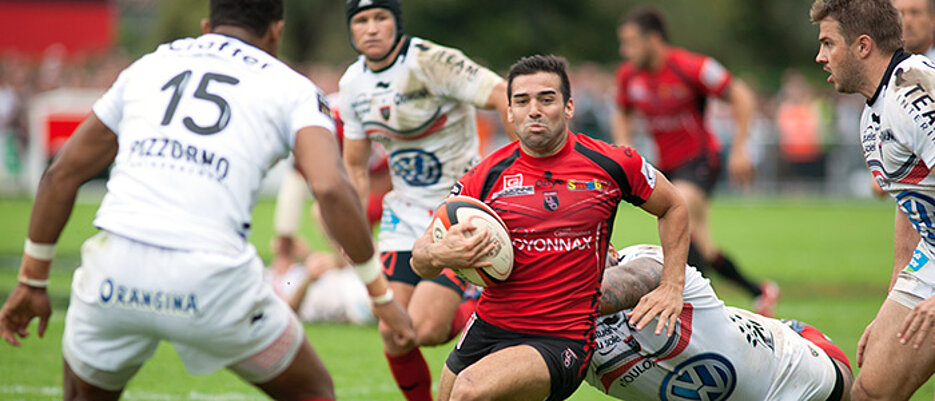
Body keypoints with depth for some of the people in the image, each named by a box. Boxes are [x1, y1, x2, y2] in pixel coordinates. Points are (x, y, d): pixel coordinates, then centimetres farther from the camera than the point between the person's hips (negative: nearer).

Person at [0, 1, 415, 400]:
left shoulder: (146, 67, 22)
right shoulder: (291, 89, 12)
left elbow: (61, 175, 23)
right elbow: (331, 189, -5)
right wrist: (381, 295, 3)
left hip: (113, 271, 3)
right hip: (212, 283, -3)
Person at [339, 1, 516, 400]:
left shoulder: (430, 62, -18)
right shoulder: (353, 83, 5)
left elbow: (505, 97, -26)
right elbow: (355, 164, 16)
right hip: (406, 214, 6)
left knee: (425, 329, -17)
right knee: (394, 335, -4)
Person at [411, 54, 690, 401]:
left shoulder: (609, 165, -3)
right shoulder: (488, 175, -2)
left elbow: (673, 207, 15)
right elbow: (420, 260, 0)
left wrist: (672, 287, 5)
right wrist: (439, 255, -24)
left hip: (562, 341, -4)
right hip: (487, 329, 4)